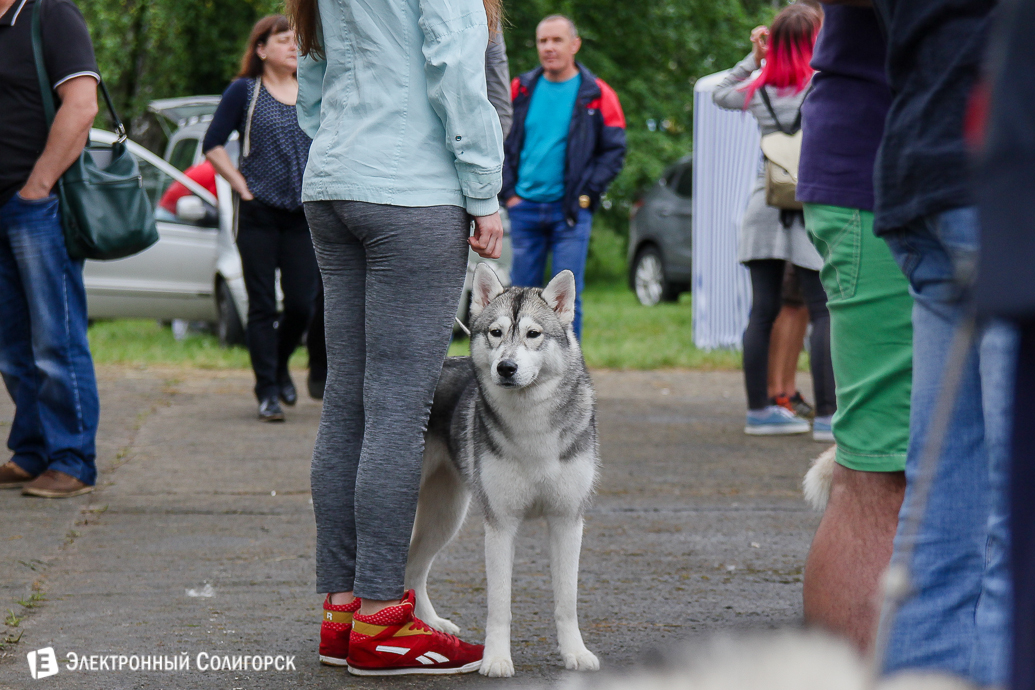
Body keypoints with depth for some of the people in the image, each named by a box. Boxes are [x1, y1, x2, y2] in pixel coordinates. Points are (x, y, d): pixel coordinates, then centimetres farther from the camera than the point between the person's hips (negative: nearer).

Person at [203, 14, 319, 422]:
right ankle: (267, 392, 4)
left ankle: (280, 365, 28)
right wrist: (241, 186, -6)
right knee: (262, 306, -1)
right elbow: (212, 145, 1)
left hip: (304, 215, 3)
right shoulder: (244, 92, 1)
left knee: (302, 304, 0)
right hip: (259, 215, -3)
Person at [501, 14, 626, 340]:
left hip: (571, 210, -3)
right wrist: (507, 191, 2)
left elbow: (614, 150, 3)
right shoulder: (521, 89, 8)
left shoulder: (596, 95, 1)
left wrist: (586, 194, -6)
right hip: (525, 208, 3)